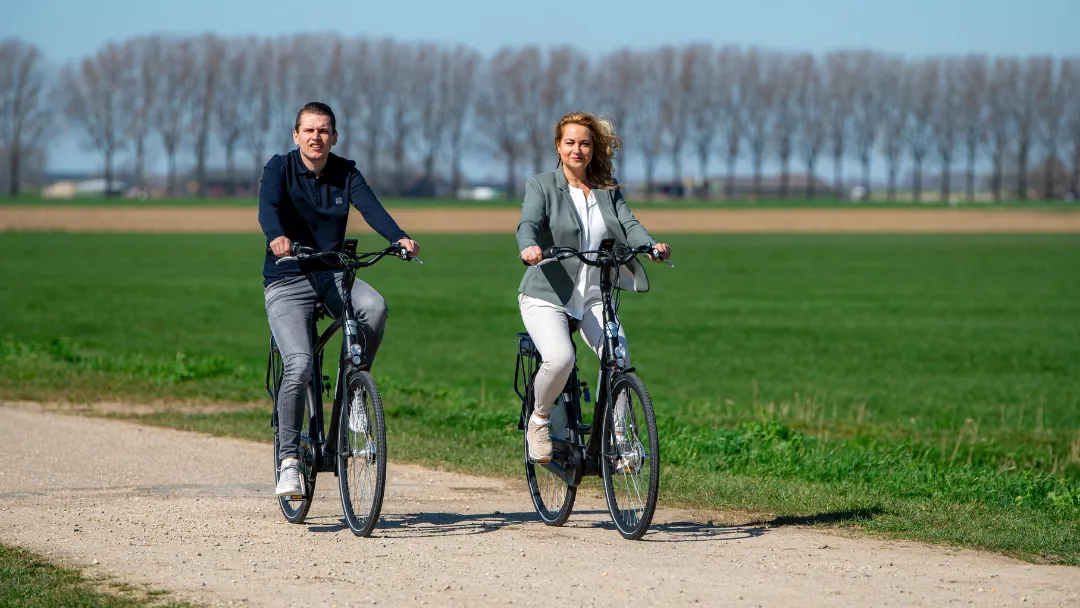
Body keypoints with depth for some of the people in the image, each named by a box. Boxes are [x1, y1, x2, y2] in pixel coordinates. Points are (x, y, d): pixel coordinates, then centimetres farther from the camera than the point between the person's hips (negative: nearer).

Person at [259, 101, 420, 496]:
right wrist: (277, 237, -47)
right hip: (286, 283, -3)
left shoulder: (346, 173, 4)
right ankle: (289, 460, -12)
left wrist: (399, 237, -35)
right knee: (299, 364, -22)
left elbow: (370, 207, -14)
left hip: (332, 275, 3)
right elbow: (267, 206, -23)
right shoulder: (280, 168, -4)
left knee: (375, 307, -30)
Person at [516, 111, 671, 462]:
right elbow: (528, 223, -16)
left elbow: (629, 224, -3)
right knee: (560, 358, -29)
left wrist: (651, 245, -26)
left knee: (619, 360, -19)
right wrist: (529, 247, -40)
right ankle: (539, 419, -1)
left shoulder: (608, 191, 12)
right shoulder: (542, 186, 1)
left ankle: (616, 440, -3)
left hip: (593, 297, 4)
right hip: (546, 294, -4)